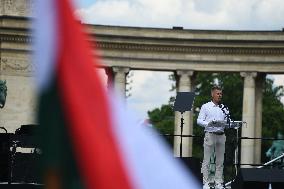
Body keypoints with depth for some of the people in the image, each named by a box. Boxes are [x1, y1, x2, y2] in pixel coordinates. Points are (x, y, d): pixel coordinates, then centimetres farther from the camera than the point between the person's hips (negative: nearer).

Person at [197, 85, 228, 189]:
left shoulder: (224, 108, 14)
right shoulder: (205, 107, 3)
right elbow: (199, 120, -2)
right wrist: (208, 124, -20)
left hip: (221, 135, 4)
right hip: (210, 134, -4)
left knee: (220, 161, 5)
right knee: (207, 160, -4)